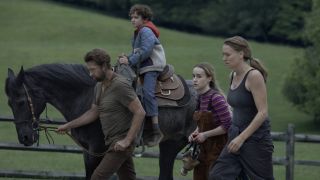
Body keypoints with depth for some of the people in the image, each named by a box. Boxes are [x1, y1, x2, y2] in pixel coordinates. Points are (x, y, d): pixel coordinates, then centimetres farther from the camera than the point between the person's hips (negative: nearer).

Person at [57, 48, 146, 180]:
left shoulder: (120, 85, -19)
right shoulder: (99, 87, 10)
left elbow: (140, 112, -21)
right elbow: (93, 112, 22)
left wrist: (127, 140, -23)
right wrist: (68, 126, 19)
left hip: (121, 143, -9)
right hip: (111, 142, 9)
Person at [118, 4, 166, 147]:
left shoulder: (146, 31, -10)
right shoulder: (138, 33, 21)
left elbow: (145, 51, -21)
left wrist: (130, 61, -19)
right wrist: (127, 58, 1)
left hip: (152, 66, -11)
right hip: (142, 68, 11)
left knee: (147, 92, -24)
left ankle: (156, 131, -30)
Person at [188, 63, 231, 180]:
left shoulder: (216, 98, -17)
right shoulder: (200, 98, 7)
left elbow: (228, 125, -21)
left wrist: (205, 134, -16)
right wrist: (195, 133, 2)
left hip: (218, 148, -8)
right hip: (204, 148, 8)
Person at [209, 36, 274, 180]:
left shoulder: (254, 76, -15)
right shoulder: (234, 76, 9)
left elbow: (263, 113, -20)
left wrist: (242, 138, -22)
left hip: (256, 139, -8)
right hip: (236, 136, 8)